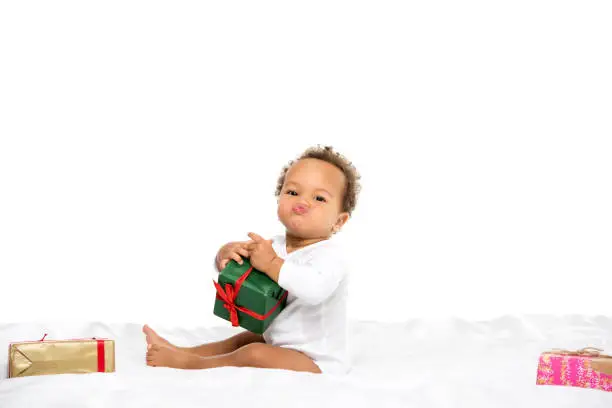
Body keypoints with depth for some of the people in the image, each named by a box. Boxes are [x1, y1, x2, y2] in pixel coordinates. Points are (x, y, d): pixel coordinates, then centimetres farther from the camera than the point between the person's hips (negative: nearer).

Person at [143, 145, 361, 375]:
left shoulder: (329, 255, -19)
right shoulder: (275, 245, 7)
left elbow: (314, 289, -41)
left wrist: (272, 264, -39)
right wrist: (227, 253, -17)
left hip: (317, 363, -10)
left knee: (256, 355, -25)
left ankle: (186, 362, -9)